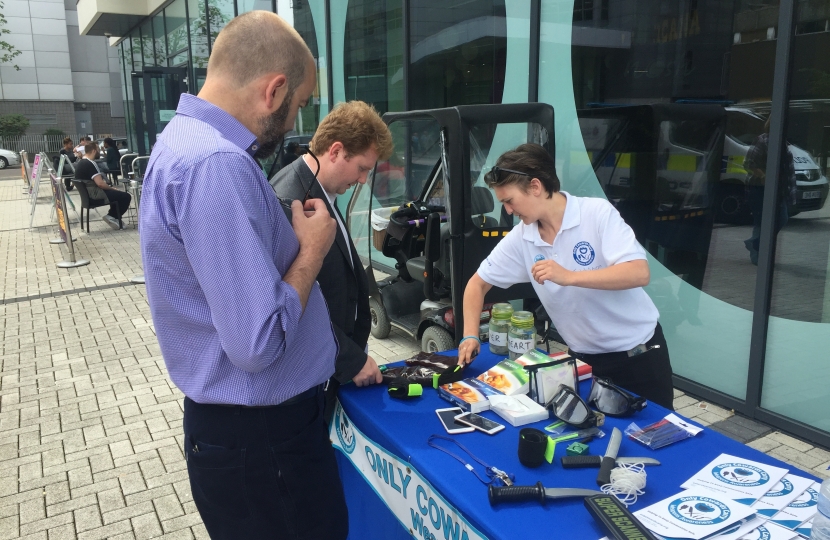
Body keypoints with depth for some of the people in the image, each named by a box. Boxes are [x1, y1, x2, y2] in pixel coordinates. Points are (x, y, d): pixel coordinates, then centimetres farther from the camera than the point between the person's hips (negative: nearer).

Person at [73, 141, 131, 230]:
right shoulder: (90, 164, -19)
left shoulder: (80, 163, 13)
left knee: (118, 193, 24)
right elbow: (100, 183, -26)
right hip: (95, 194, -11)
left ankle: (112, 216, 15)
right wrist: (112, 188, -8)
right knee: (126, 196, -9)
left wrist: (110, 187, 11)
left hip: (88, 193, 11)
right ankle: (112, 216, -1)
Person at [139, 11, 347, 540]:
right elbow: (258, 343, -30)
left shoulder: (188, 139, 7)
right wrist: (313, 248, -17)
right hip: (260, 436, -10)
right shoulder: (216, 165, -27)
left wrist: (293, 237, 5)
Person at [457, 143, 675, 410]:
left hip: (638, 353, -3)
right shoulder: (520, 238, -6)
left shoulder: (598, 212, -18)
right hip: (584, 358, 4)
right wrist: (470, 335, -11)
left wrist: (569, 276, -35)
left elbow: (639, 273, -27)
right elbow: (478, 283, 3)